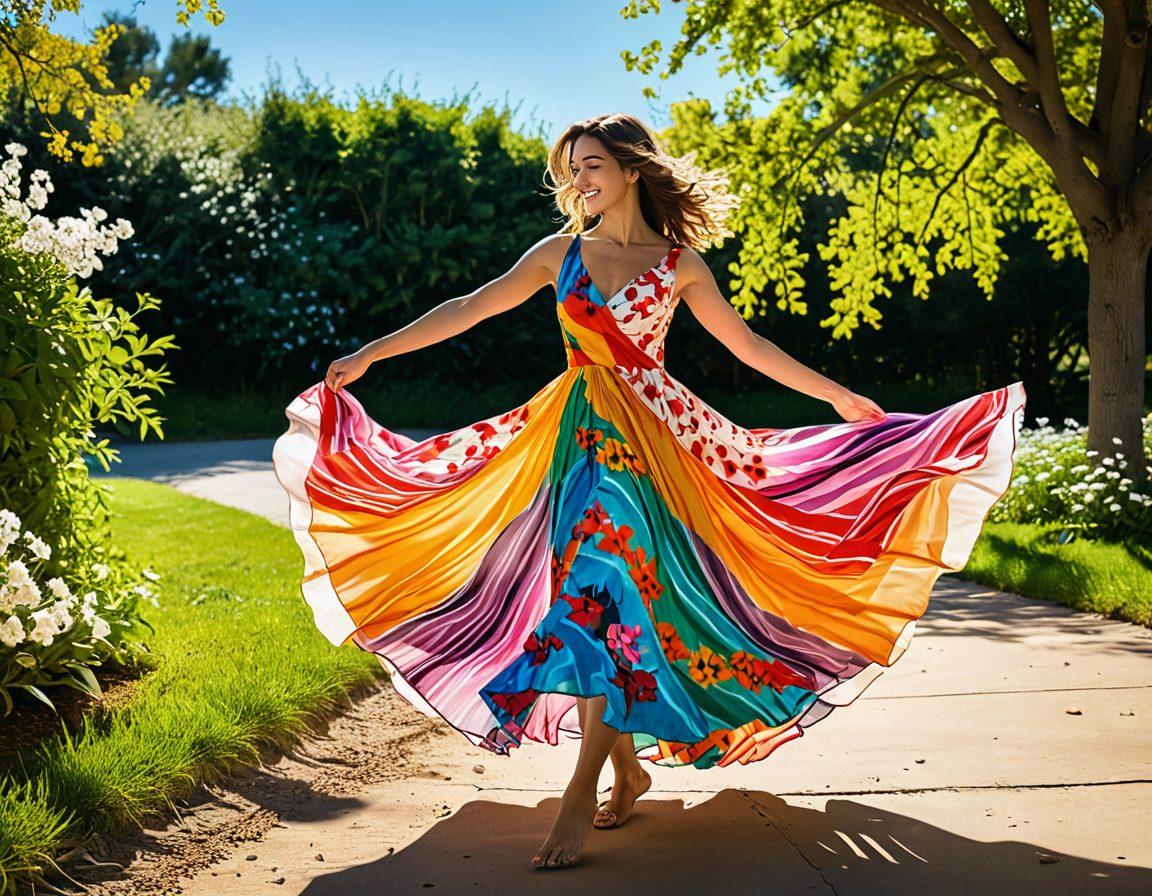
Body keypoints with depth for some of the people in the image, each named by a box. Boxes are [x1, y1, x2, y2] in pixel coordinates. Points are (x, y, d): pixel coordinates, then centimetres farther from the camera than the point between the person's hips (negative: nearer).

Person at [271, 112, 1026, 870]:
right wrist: (370, 354, 4)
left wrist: (836, 395, 13)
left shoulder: (679, 262, 4)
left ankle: (581, 797, -10)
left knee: (614, 590, -12)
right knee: (587, 594, 0)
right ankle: (629, 770, 15)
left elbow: (748, 344, 11)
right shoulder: (561, 252, 8)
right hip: (575, 438, 3)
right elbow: (470, 309, 7)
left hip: (647, 441, -3)